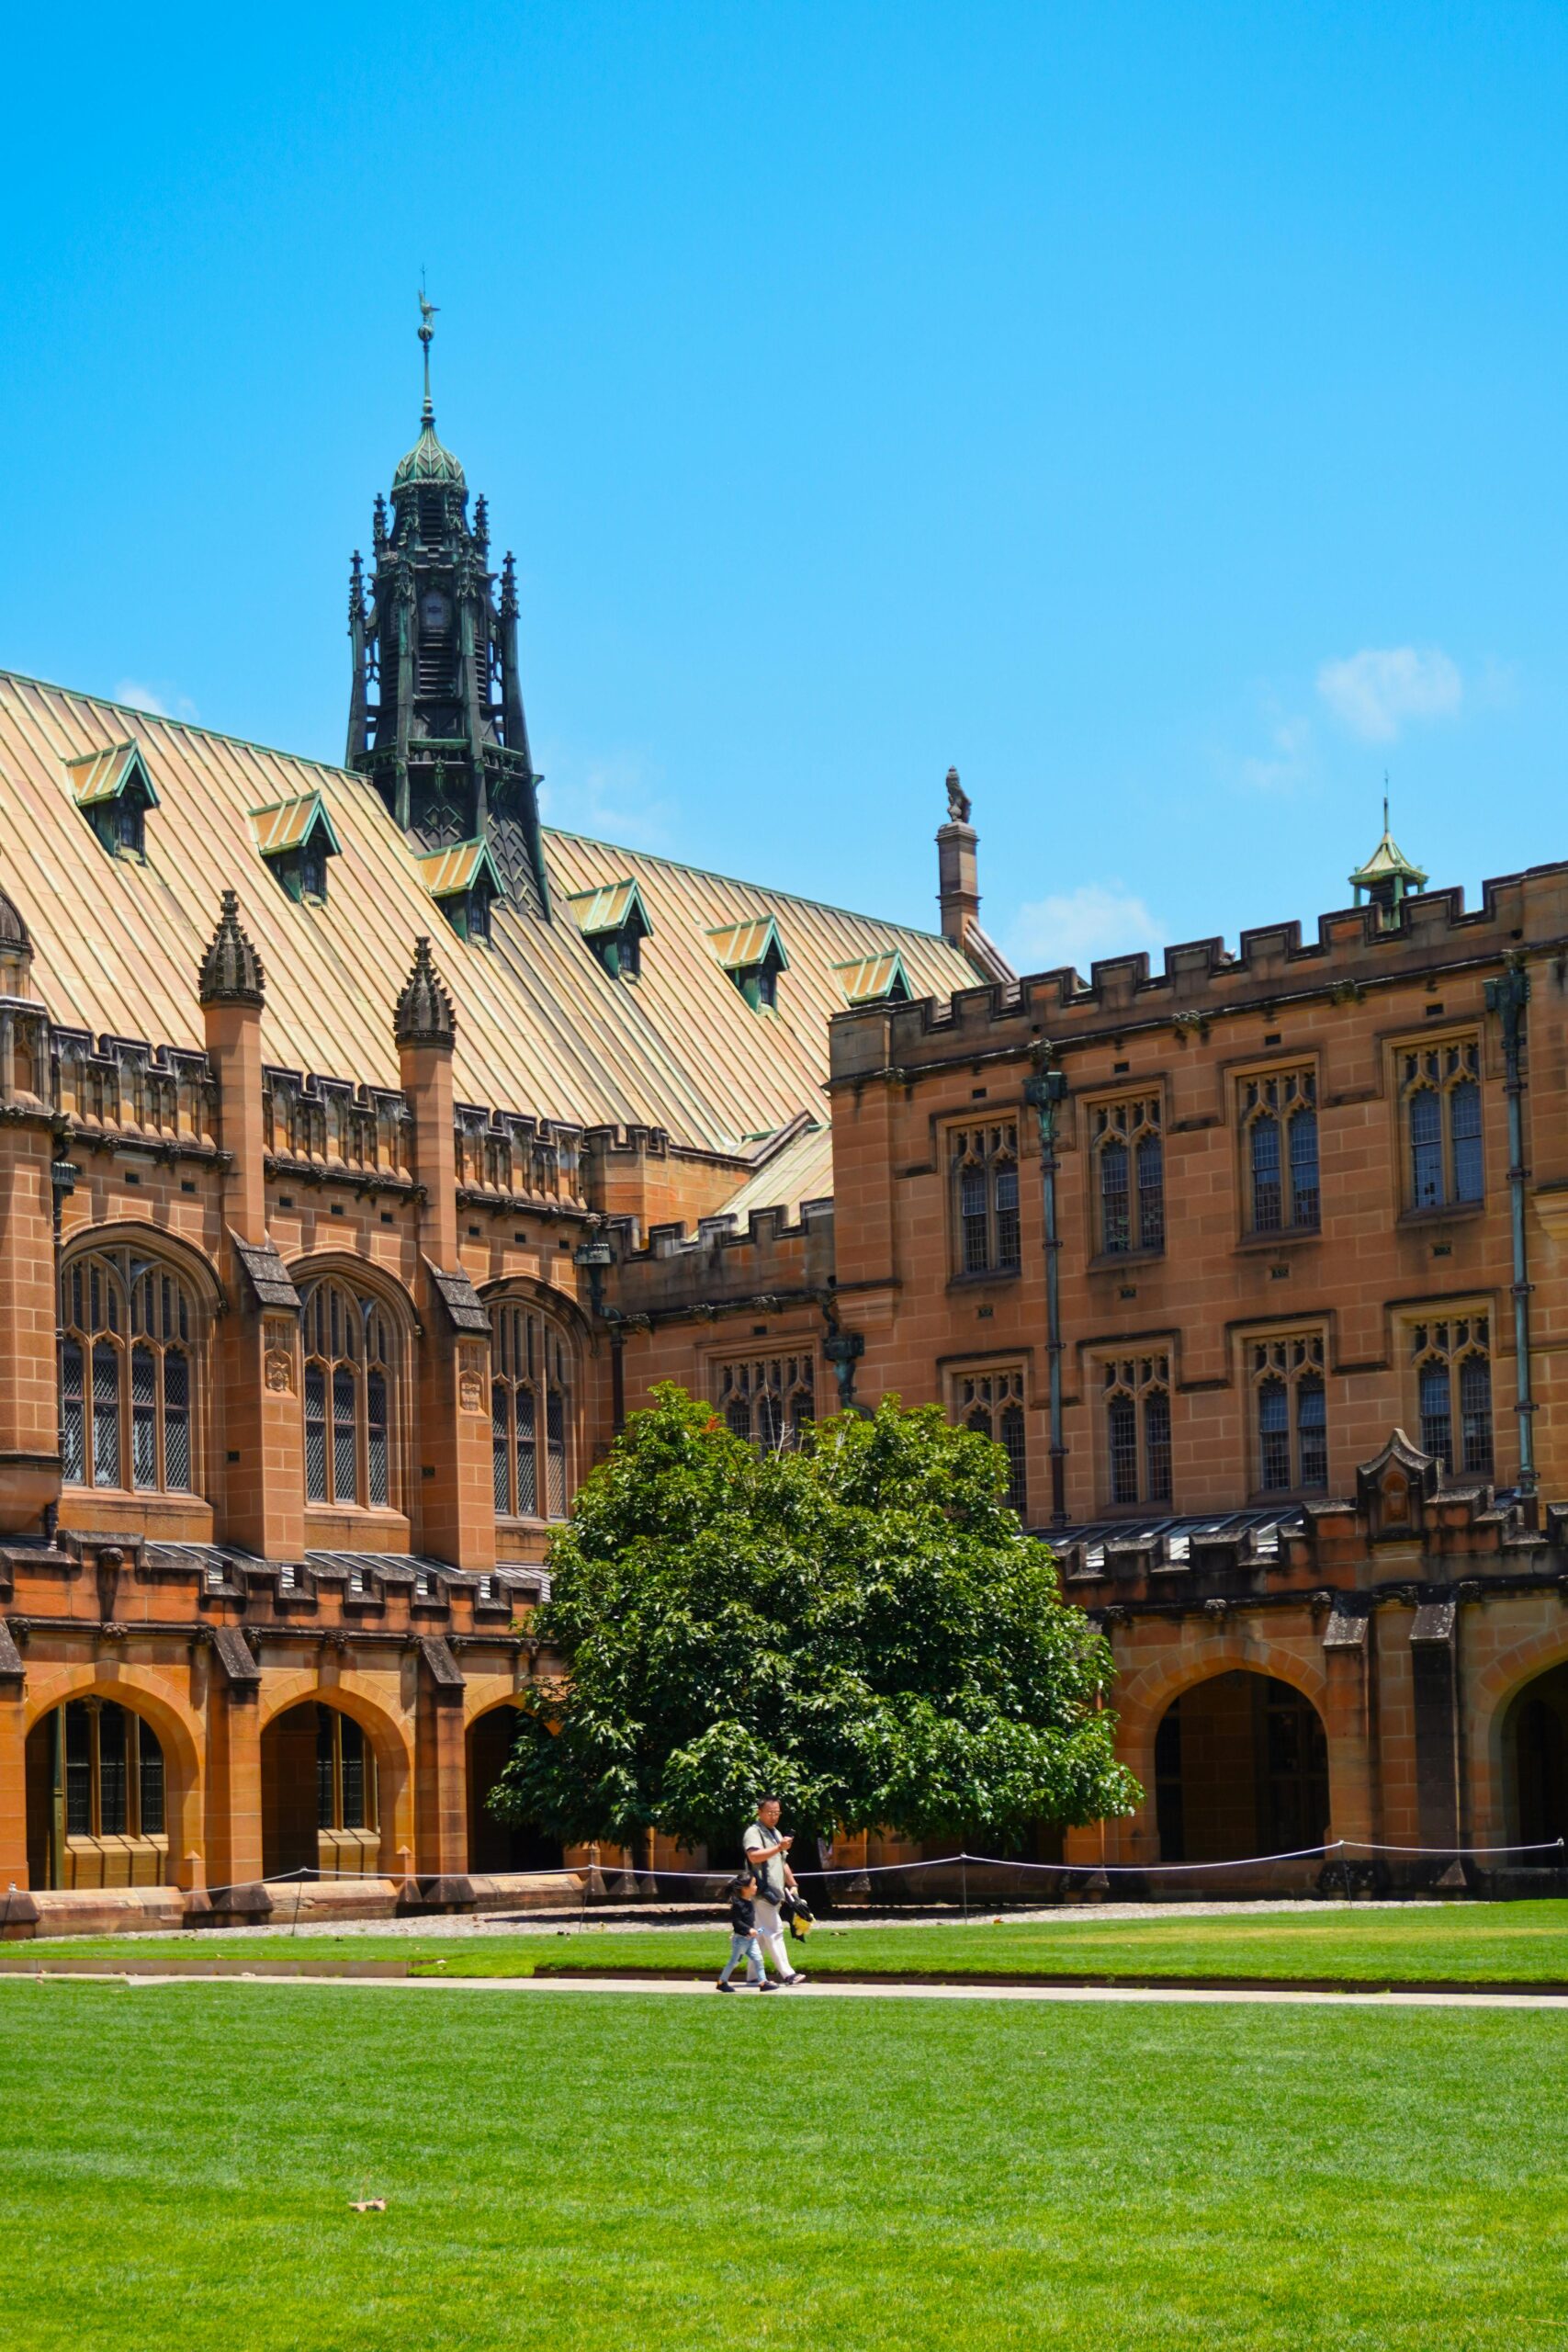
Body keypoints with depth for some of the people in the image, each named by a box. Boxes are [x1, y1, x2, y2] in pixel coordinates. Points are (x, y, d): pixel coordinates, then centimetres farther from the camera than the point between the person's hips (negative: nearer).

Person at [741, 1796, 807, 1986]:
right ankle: (786, 1973, -19)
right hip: (762, 1892, -10)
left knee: (762, 1933, 11)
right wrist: (779, 1847, -31)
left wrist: (792, 1885, 26)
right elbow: (754, 1856, -25)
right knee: (774, 1931, -14)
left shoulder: (775, 1833, 23)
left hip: (774, 1891, 10)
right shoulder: (754, 1832, -7)